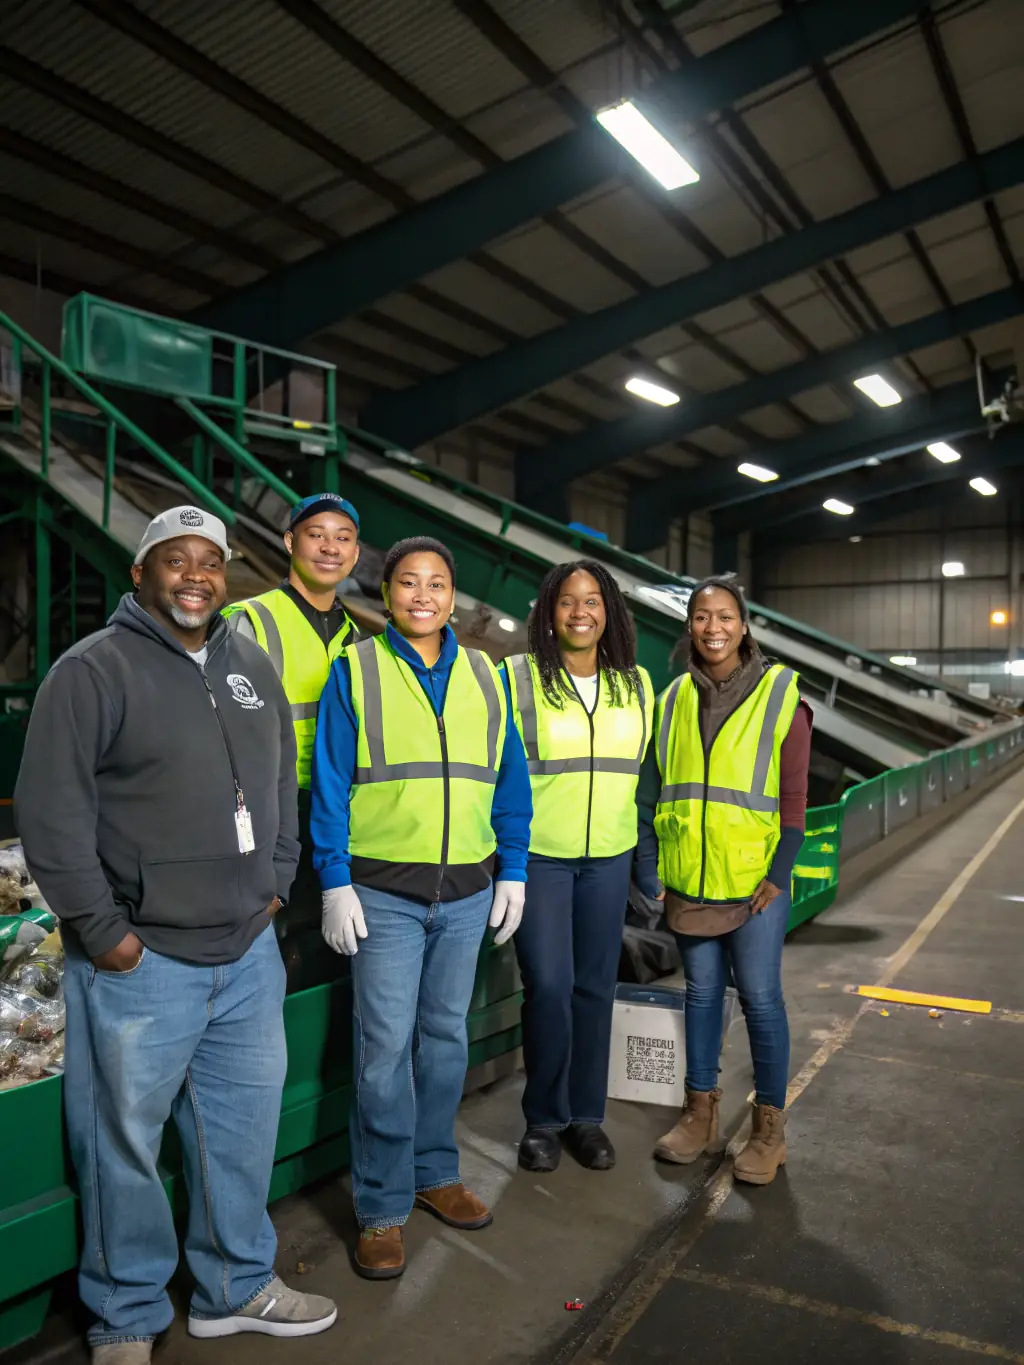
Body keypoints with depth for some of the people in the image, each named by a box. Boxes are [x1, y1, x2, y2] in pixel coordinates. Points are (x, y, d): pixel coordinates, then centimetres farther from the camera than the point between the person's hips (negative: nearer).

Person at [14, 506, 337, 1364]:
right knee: (125, 1143, 8)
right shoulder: (93, 670, -8)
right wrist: (101, 930, -11)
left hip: (249, 953, 6)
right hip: (141, 962, -5)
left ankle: (238, 1286, 36)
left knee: (244, 1127, 16)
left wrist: (277, 884, 12)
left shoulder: (254, 669, 11)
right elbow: (51, 811, -11)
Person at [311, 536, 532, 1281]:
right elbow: (330, 784, -5)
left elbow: (510, 782, 10)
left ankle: (436, 1171, 32)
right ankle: (383, 1206, 14)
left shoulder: (484, 677, 8)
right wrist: (336, 882, -9)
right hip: (384, 890, -3)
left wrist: (513, 872, 6)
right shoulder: (356, 670, -2)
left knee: (446, 1036, 15)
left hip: (468, 890, 4)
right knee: (385, 1048, -1)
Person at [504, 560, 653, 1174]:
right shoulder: (518, 677, -5)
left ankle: (587, 1114, 26)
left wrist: (648, 857, 17)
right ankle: (545, 1119, 18)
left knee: (595, 986, 9)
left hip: (609, 857, 3)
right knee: (548, 986, -2)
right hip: (537, 854, -3)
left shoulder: (636, 683, 7)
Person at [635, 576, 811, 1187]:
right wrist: (651, 869, 4)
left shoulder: (780, 694, -4)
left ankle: (770, 1126, 17)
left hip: (754, 877, -3)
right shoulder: (674, 700, 7)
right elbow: (653, 789, 9)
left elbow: (795, 795, -5)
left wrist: (779, 873, -11)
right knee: (702, 991, 13)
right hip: (689, 878, 4)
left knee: (759, 994, 1)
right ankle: (701, 1111, 27)